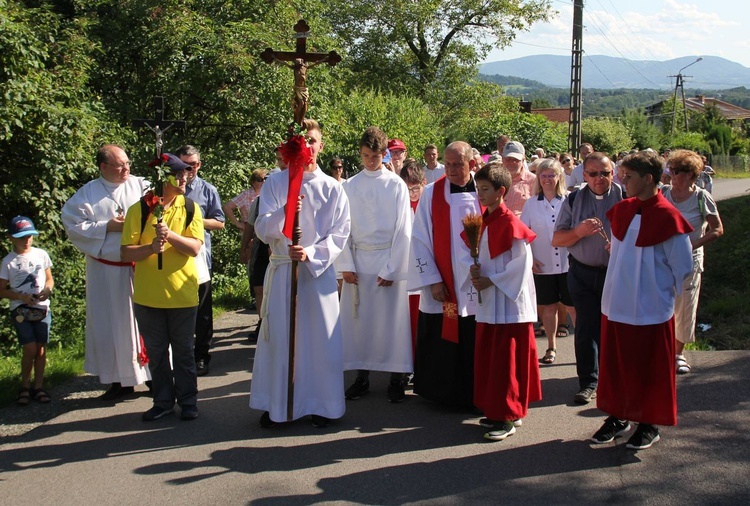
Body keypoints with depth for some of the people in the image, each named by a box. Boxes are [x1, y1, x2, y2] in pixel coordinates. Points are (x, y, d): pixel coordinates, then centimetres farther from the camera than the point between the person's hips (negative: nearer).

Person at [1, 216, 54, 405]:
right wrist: (21, 297, -15)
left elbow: (49, 279, 13)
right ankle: (25, 386, 8)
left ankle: (39, 386, 15)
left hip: (42, 309, 2)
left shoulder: (41, 255, 4)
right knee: (30, 349, -10)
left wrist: (48, 289, -9)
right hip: (21, 311, -2)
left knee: (41, 349, 3)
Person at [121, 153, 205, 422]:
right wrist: (151, 247, -23)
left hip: (182, 293, 0)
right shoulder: (139, 210, -3)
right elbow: (126, 252, -6)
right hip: (148, 295, 0)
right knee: (156, 352, 11)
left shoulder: (191, 208, 0)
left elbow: (195, 248, -9)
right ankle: (163, 401, 25)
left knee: (183, 351, 9)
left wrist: (170, 234, -25)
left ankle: (188, 401, 22)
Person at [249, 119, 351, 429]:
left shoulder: (333, 188, 4)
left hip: (319, 271, 0)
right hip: (281, 271, 0)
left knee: (320, 337, 2)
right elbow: (262, 230, -4)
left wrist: (311, 254, -16)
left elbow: (340, 235, 0)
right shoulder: (274, 183, 3)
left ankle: (319, 403, 16)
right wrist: (283, 214, -24)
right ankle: (275, 404, 17)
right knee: (277, 337, 4)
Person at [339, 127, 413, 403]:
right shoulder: (350, 186, 6)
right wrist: (346, 264, -5)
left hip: (389, 259, -2)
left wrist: (391, 269, -9)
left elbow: (402, 229, -3)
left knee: (392, 318, 1)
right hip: (358, 259, 2)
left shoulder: (397, 185, 0)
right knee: (359, 318, 5)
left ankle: (396, 378, 12)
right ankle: (362, 377, 16)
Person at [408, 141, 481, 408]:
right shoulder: (432, 193, -1)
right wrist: (432, 281, -8)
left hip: (478, 287, 1)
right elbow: (420, 239, -3)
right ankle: (443, 395, 22)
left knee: (474, 349, 6)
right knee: (441, 350, 6)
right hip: (442, 287, -1)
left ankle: (473, 396, 21)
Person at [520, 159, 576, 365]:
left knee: (574, 306, 1)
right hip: (543, 265, 1)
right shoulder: (531, 203, 2)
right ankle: (551, 347, 23)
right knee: (548, 307, 10)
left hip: (568, 263, -1)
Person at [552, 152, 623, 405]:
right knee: (586, 328, 2)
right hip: (582, 273, 1)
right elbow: (557, 240, 2)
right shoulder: (574, 200, 4)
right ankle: (588, 383, 11)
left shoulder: (624, 198, -1)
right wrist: (579, 232, -16)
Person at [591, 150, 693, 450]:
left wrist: (663, 292, 1)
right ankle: (618, 417, 29)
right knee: (615, 365, 14)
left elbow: (682, 267, -9)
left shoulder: (667, 217, -15)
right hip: (616, 305, 6)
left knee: (649, 370, 7)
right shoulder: (621, 210, 4)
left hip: (650, 309, -6)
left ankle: (649, 425, 22)